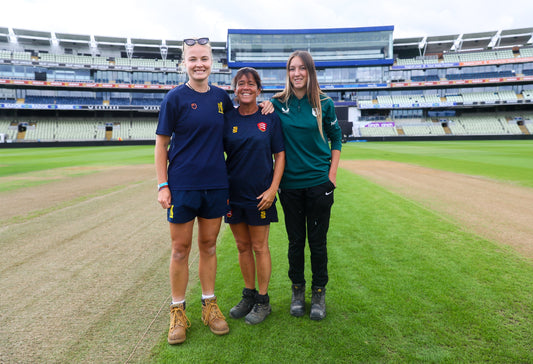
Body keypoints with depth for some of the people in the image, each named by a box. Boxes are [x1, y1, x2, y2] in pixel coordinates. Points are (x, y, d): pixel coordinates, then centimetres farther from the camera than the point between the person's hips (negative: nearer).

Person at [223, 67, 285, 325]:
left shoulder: (270, 118, -2)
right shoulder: (227, 119, 4)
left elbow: (280, 155, -1)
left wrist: (273, 189, -10)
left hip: (260, 194, -3)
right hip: (233, 193, 3)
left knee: (260, 247, 5)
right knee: (242, 247, 13)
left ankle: (263, 301, 21)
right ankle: (248, 296, 30)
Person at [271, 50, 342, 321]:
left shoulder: (324, 104, 0)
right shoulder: (278, 103, 0)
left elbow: (336, 138, 10)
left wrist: (332, 173, 2)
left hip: (319, 183, 0)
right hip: (290, 184, 1)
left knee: (318, 241, 7)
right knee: (296, 241, 11)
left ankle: (319, 293, 26)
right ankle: (297, 290, 29)